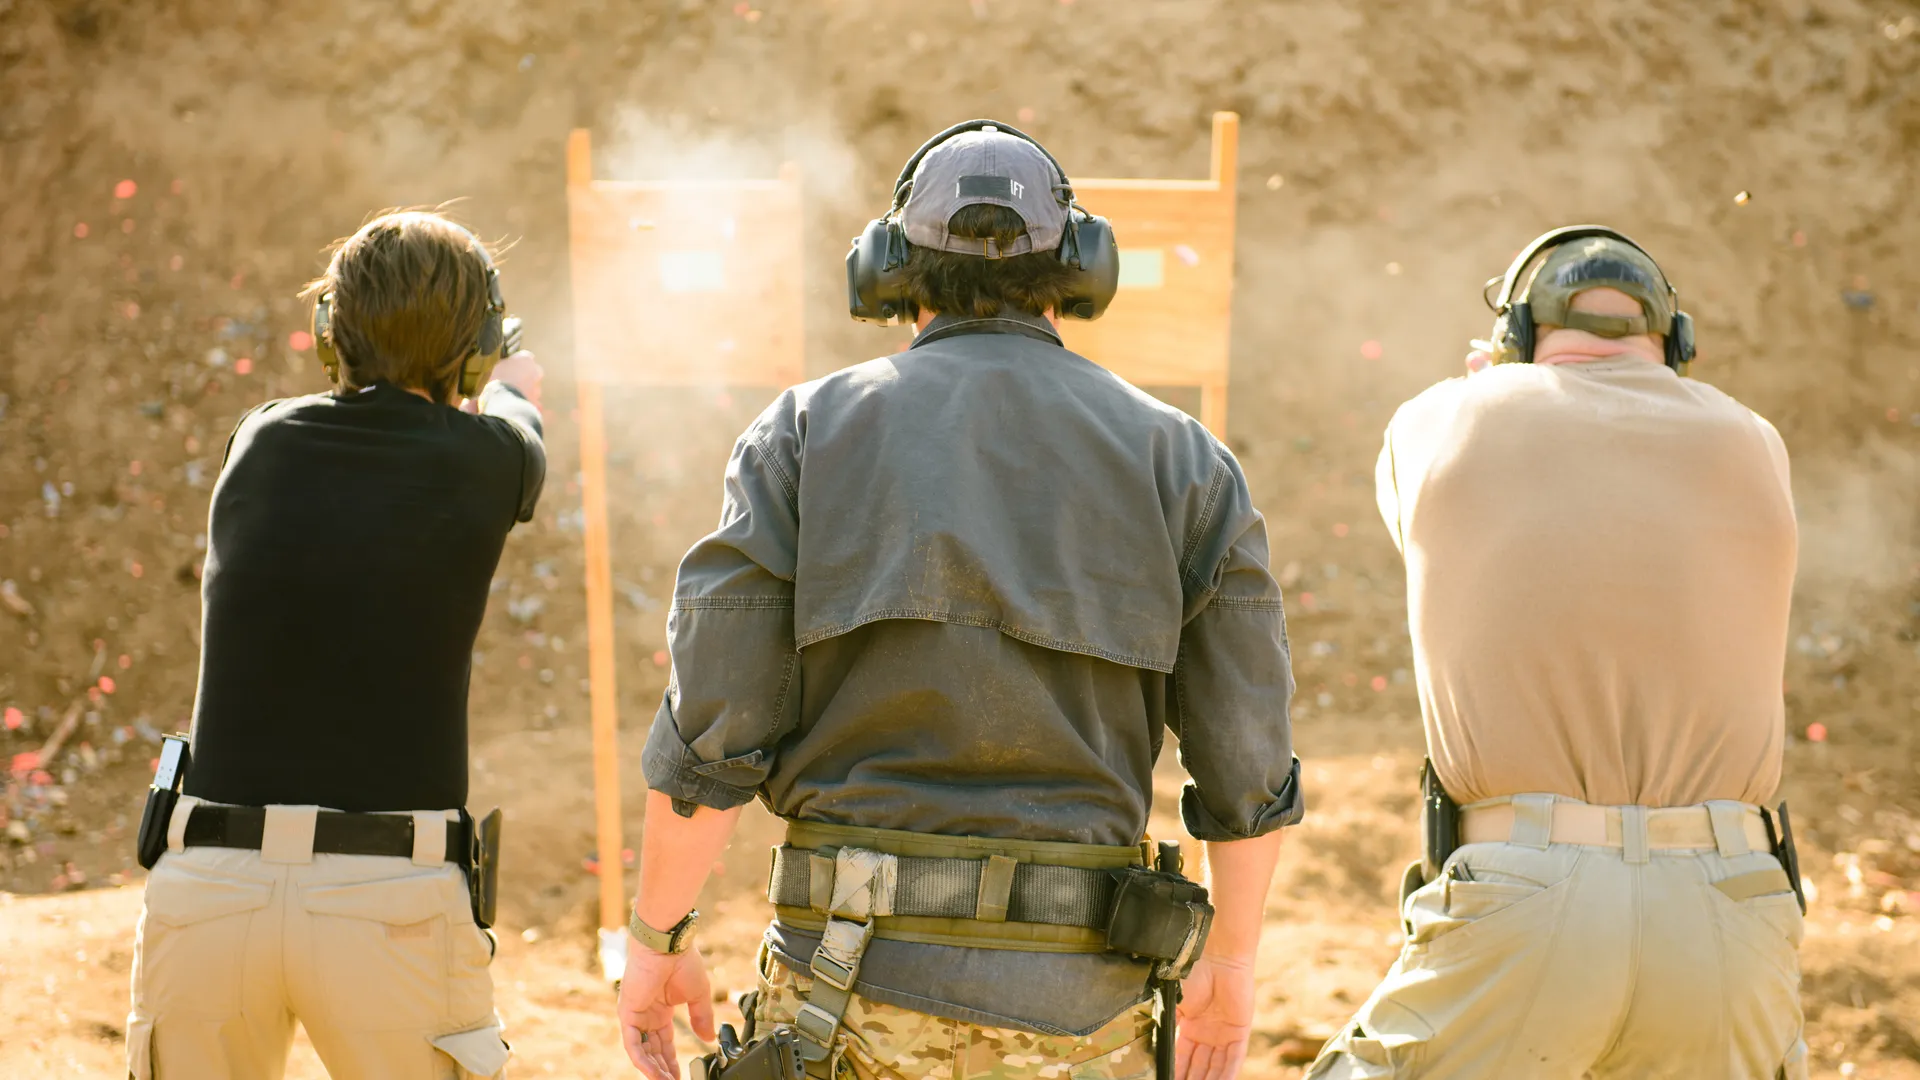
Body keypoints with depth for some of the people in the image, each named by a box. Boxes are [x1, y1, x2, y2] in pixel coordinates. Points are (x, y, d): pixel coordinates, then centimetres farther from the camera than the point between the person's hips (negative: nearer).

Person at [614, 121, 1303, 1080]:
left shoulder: (809, 430, 3)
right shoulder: (1179, 459, 6)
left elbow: (713, 730, -4)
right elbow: (1246, 759, 3)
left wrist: (656, 938, 7)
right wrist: (1231, 961, 16)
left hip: (859, 974, -1)